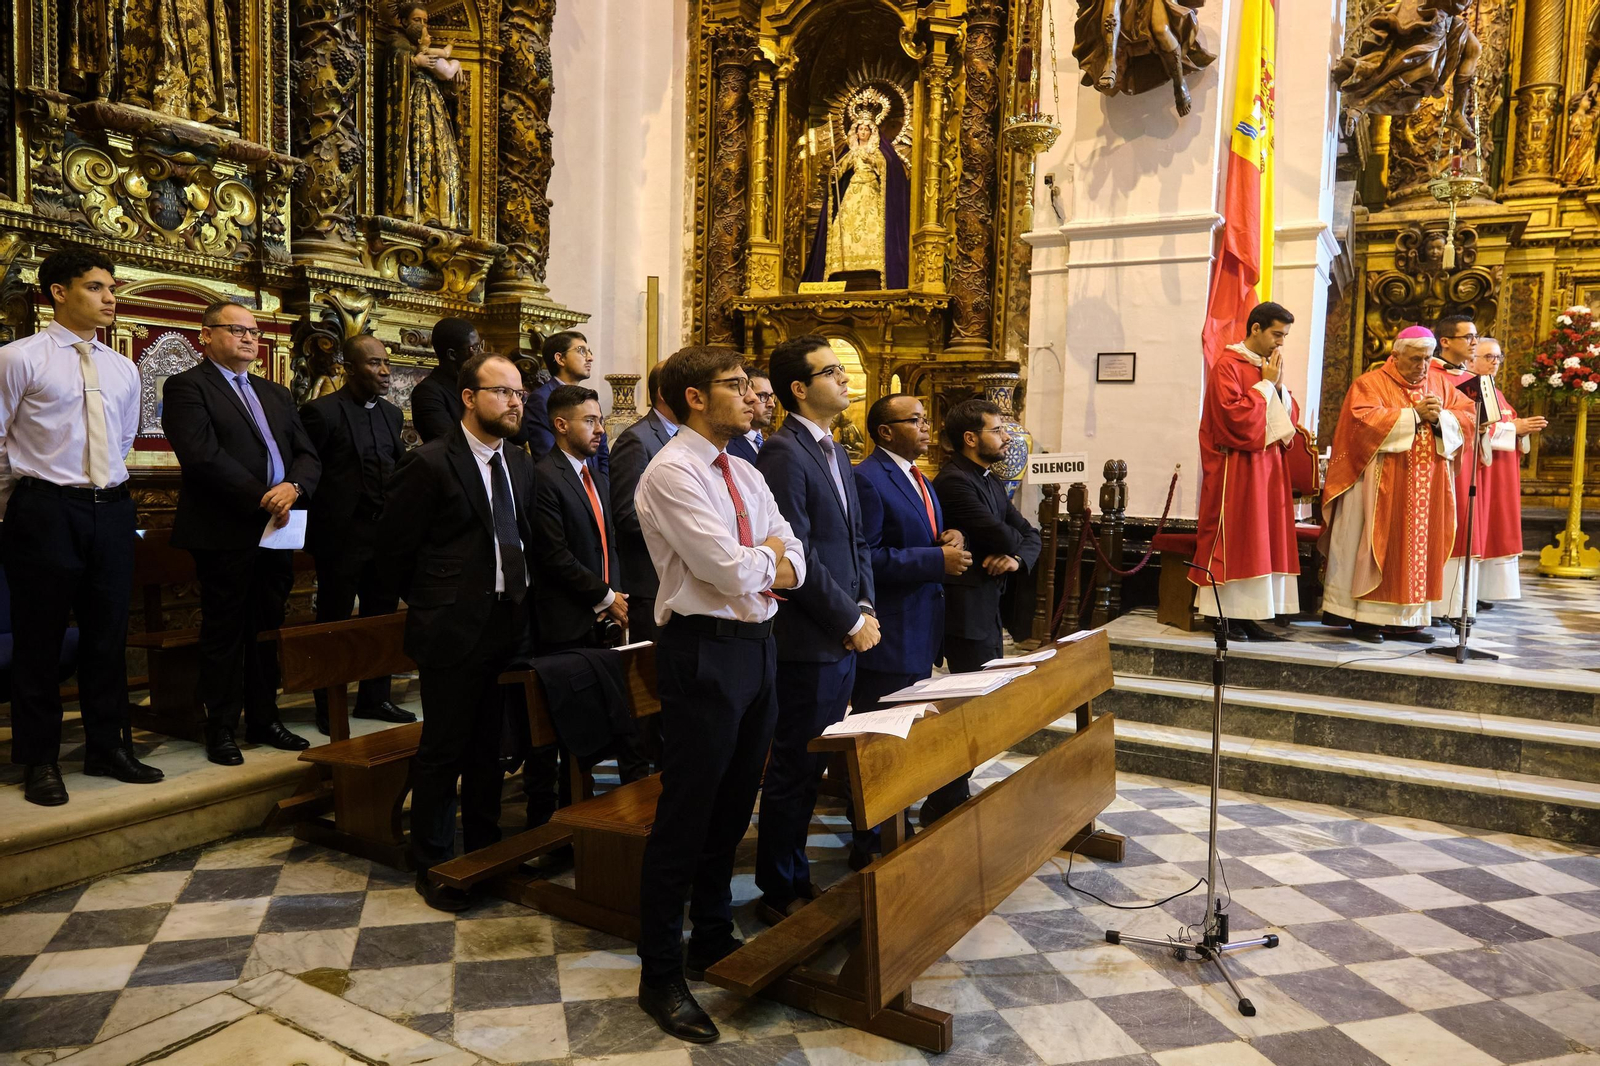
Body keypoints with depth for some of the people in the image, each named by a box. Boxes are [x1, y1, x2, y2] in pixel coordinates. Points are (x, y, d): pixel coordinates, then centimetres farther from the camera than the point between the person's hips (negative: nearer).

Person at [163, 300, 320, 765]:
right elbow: (203, 455, -15)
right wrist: (261, 498, -16)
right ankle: (221, 729, 13)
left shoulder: (276, 394, 19)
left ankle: (263, 718, 23)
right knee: (224, 631, 2)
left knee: (268, 629, 12)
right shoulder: (187, 387, -2)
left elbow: (308, 455, 10)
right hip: (225, 532, -6)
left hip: (277, 531, 6)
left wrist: (293, 487, -11)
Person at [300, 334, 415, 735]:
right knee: (334, 622, 4)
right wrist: (323, 519, -7)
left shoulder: (392, 414, 11)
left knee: (381, 617, 13)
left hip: (385, 533, 7)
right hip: (341, 535, -6)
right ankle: (328, 709, 16)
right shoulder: (322, 412, -10)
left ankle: (374, 698, 26)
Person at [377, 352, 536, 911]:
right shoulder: (429, 463, -10)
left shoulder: (519, 464, 10)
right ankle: (433, 865, 21)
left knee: (490, 749, 15)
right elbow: (395, 550, -5)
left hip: (507, 628, 6)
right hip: (453, 632, -6)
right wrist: (435, 603, 3)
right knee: (443, 750, 5)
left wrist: (516, 599, 10)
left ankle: (485, 852, 30)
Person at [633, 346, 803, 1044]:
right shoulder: (671, 473, -13)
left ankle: (714, 939, 37)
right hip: (705, 650, -8)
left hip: (756, 644, 8)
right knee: (686, 816, 1)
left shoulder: (746, 475, 13)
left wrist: (755, 567, -13)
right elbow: (730, 570, -21)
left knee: (733, 808, 18)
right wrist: (767, 558, -2)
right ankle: (661, 977, 16)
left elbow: (792, 564, 6)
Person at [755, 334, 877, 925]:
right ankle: (779, 892, 19)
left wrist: (865, 606, 4)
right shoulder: (784, 454, -14)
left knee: (809, 766, 17)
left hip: (842, 637, 9)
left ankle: (795, 875, 30)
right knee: (793, 769, 4)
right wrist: (852, 620, -13)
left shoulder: (834, 453, 15)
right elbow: (798, 555, -19)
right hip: (807, 640, -9)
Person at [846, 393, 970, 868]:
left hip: (921, 632, 10)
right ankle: (868, 844, 13)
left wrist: (951, 540, 0)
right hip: (887, 635, -9)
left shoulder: (919, 481, 16)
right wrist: (938, 560, -21)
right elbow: (866, 557, -21)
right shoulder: (867, 479, -15)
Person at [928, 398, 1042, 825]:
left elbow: (1030, 536, 12)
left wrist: (1016, 557, -10)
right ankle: (941, 810, 6)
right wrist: (1013, 544, 2)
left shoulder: (992, 482, 15)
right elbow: (999, 535, -21)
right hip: (966, 611, -10)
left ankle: (955, 798, 26)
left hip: (990, 609, 10)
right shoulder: (954, 482, -15)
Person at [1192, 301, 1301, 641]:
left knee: (1264, 542, 5)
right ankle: (1225, 615, 0)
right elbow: (1235, 415, -19)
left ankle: (1248, 614, 8)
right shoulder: (1228, 365, -8)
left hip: (1268, 465, 8)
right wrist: (1266, 383, -12)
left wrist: (1279, 385, 0)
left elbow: (1289, 415, 15)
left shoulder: (1269, 367, 16)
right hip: (1236, 468, -8)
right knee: (1234, 539, -6)